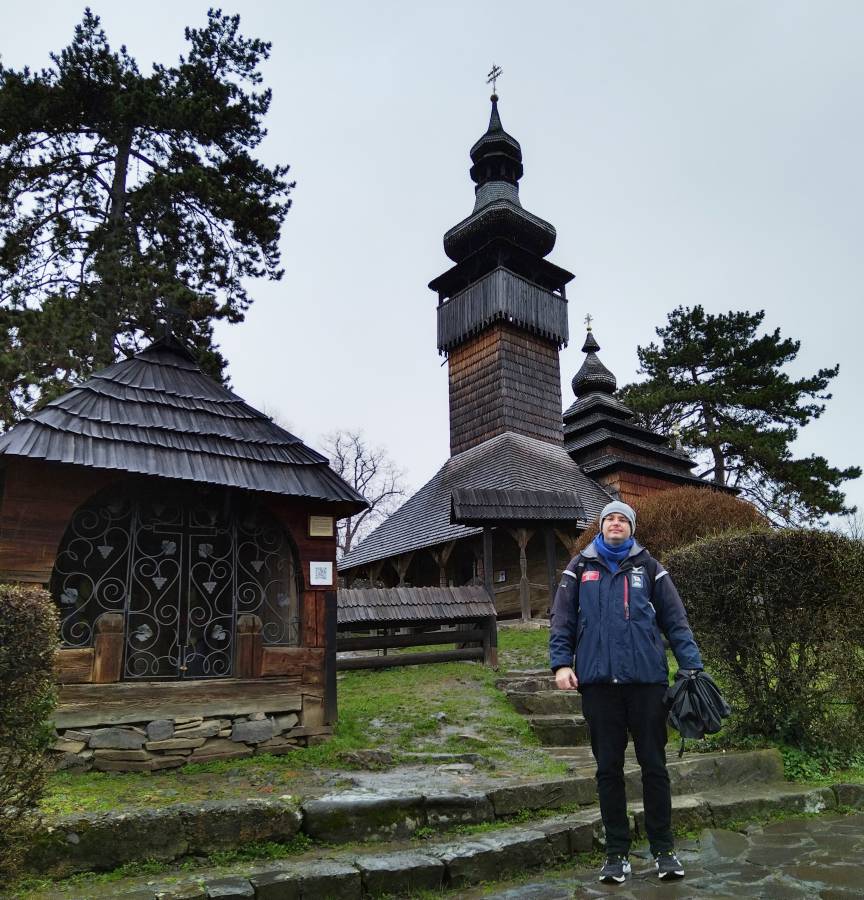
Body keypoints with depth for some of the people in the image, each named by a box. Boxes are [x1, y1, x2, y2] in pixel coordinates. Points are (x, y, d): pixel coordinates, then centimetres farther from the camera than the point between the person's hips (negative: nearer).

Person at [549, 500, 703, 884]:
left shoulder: (647, 566, 7)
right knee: (608, 768, 9)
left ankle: (663, 850, 23)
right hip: (598, 680, 1)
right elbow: (562, 619, 5)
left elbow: (675, 619, 4)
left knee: (654, 764, 7)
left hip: (646, 678, 0)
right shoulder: (580, 567, 8)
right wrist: (561, 663, -7)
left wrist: (692, 666, -6)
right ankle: (617, 853, 21)